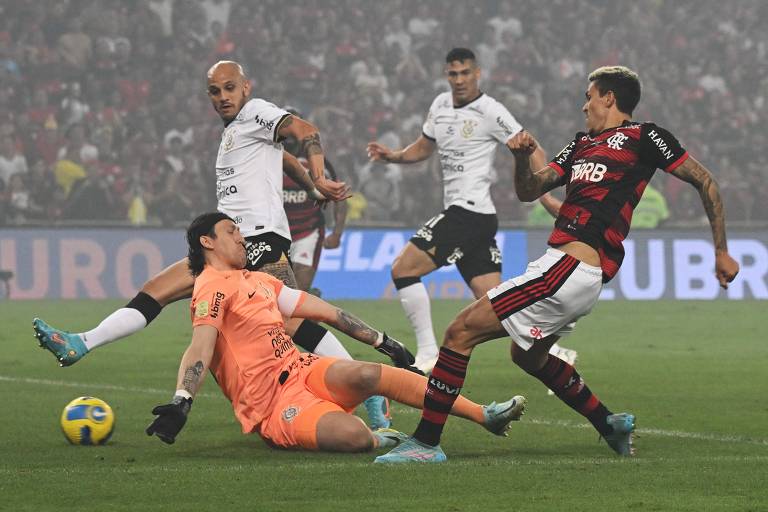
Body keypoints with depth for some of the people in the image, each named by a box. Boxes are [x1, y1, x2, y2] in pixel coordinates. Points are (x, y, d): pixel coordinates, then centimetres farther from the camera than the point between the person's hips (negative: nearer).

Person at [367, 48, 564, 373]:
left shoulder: (489, 111, -8)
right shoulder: (441, 105, 15)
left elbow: (532, 151, -9)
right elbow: (423, 148, 29)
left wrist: (544, 195, -20)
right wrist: (392, 155, 9)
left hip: (470, 212, -8)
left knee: (403, 269, -9)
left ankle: (428, 354, -8)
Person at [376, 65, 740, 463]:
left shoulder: (643, 137, -1)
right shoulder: (582, 144, 22)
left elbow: (705, 181, 4)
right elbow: (529, 191, 21)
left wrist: (721, 252, 6)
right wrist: (522, 156, -1)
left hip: (570, 265, -10)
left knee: (461, 331, -11)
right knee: (528, 355, 31)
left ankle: (425, 443, -11)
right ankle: (611, 426, 36)